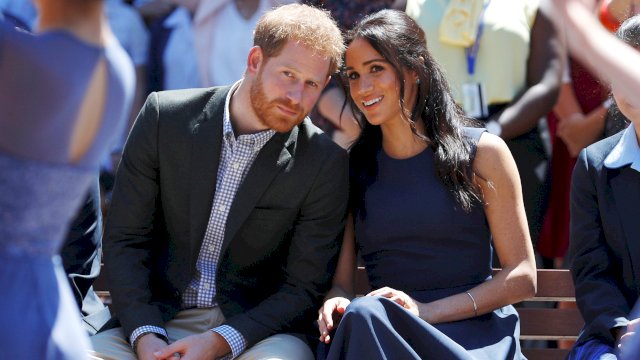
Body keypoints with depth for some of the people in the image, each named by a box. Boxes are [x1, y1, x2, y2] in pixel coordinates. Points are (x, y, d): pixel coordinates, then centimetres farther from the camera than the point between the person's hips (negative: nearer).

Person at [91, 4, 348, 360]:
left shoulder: (325, 163, -5)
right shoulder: (165, 116, -1)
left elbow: (304, 288, -3)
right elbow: (125, 239, 1)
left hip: (252, 327, 0)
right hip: (157, 320, 1)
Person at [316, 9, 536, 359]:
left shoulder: (482, 152, 6)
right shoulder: (350, 167, 16)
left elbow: (522, 277, 3)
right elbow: (340, 280, 14)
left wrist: (427, 311, -10)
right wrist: (335, 305, -12)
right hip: (383, 331, 3)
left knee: (363, 318, -34)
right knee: (361, 315, -35)